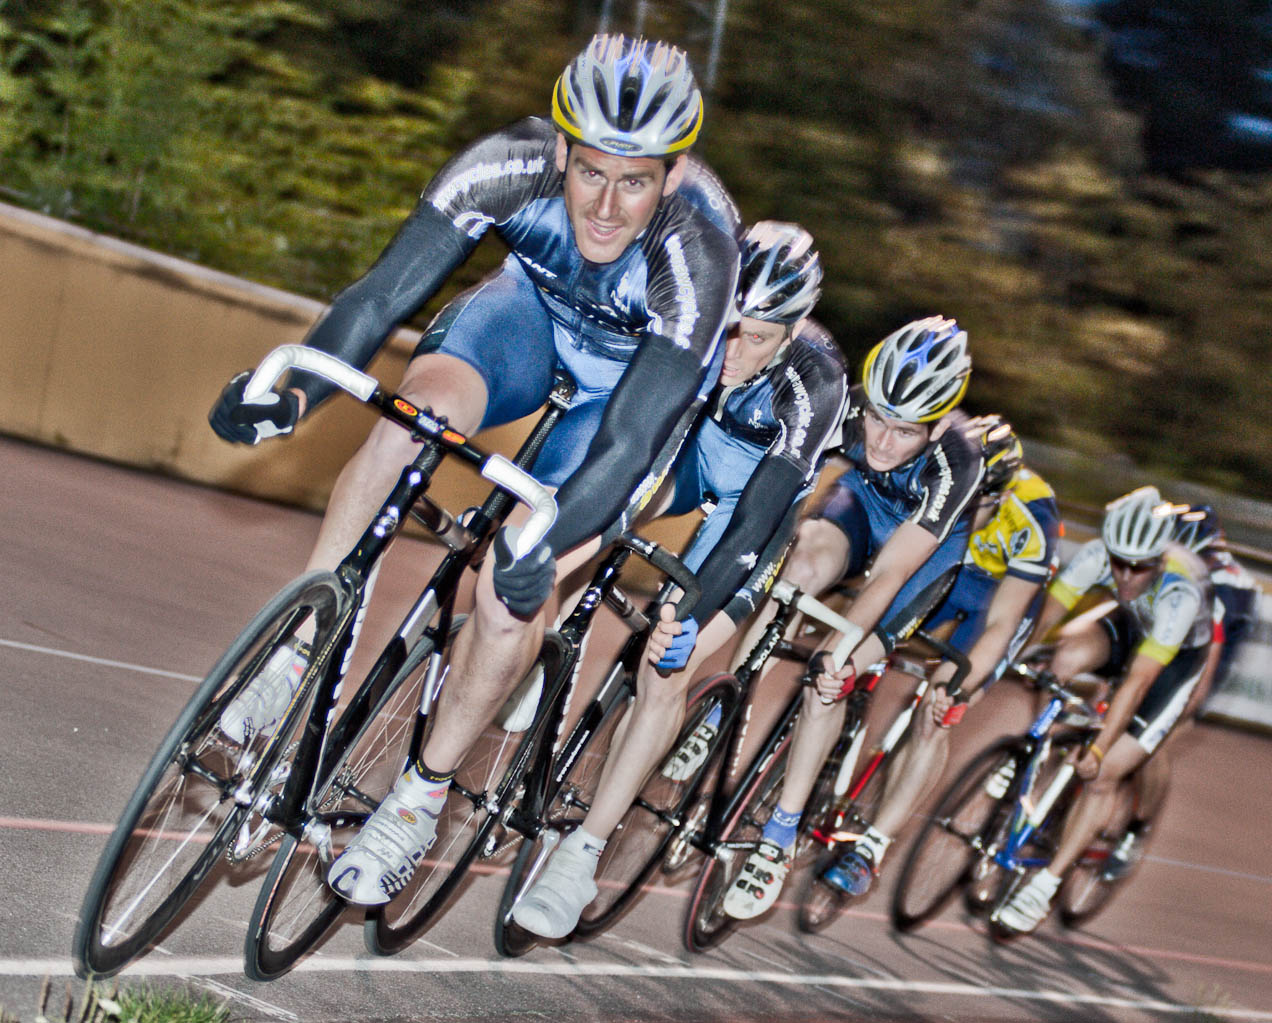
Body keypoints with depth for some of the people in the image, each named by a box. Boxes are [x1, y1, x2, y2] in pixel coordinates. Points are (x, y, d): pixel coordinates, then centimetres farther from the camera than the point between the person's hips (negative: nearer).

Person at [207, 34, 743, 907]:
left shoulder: (700, 254, -40)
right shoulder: (512, 166, -32)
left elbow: (630, 440, -40)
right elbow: (390, 290, -32)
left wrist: (548, 544, -55)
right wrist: (295, 393, -48)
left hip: (646, 367, -3)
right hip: (537, 307, 3)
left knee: (515, 581, -19)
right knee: (424, 401, -30)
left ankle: (423, 795, 0)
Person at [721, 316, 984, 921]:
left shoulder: (955, 463, -38)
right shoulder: (848, 410, -30)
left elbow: (889, 574, -39)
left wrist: (844, 644, -51)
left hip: (931, 541, -3)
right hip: (864, 500, 3)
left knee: (829, 680, -18)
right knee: (810, 563, -33)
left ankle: (780, 840, -6)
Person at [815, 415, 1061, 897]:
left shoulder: (1030, 522, -36)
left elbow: (999, 626, -32)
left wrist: (957, 687, -43)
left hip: (1006, 590, -4)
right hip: (938, 570, 4)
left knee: (934, 718, -16)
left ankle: (872, 848, -11)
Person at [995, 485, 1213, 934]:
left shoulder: (1181, 589, -39)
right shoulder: (1097, 554, -28)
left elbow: (1138, 681, -40)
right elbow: (1044, 616, -29)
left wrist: (1099, 750, -42)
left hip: (1178, 658, -4)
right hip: (1128, 627, 4)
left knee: (1102, 776, -14)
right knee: (1067, 656, -32)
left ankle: (1045, 885, -5)